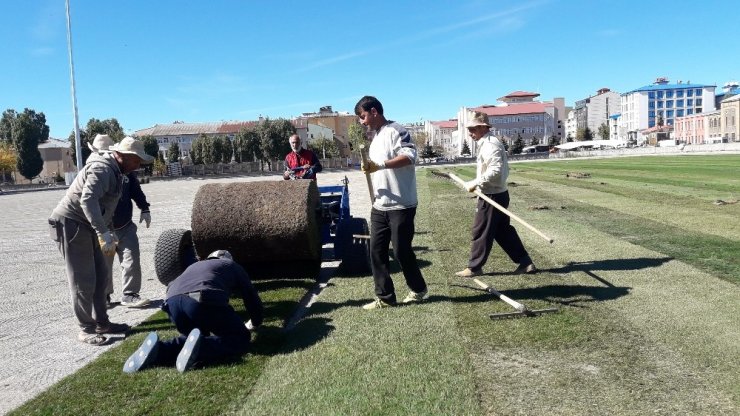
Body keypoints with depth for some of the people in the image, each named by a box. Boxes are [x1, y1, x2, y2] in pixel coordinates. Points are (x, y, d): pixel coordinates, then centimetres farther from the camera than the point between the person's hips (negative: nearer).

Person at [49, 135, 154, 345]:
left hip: (85, 226, 10)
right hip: (71, 224, -10)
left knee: (100, 275, 13)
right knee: (83, 280, -5)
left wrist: (106, 232, 23)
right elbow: (87, 200, -34)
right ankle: (86, 329, 5)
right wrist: (103, 233, -39)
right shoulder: (102, 169, -20)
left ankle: (101, 322, 22)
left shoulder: (113, 170, 12)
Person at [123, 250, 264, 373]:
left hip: (172, 301, 6)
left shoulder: (195, 265, 45)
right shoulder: (233, 266, 32)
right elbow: (252, 298, 34)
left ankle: (158, 350, 0)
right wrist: (255, 323, 54)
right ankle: (200, 347, -20)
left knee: (192, 337, 29)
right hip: (203, 300, -5)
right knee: (240, 339, 9)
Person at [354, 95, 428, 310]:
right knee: (376, 252, 5)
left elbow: (409, 156, -26)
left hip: (401, 205, -8)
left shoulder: (395, 130, -10)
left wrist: (380, 165, -34)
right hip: (379, 206, 8)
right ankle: (385, 297, 14)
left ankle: (418, 289, 24)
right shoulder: (376, 137, 18)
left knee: (401, 250, 2)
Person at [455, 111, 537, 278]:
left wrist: (475, 183, -22)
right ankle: (525, 263, 20)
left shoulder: (490, 144, -18)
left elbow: (495, 170, -28)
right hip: (498, 194, 10)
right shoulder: (488, 143, 14)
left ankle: (474, 267, 15)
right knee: (503, 231, 15)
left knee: (481, 232, 2)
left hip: (492, 196, -10)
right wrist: (477, 183, 12)